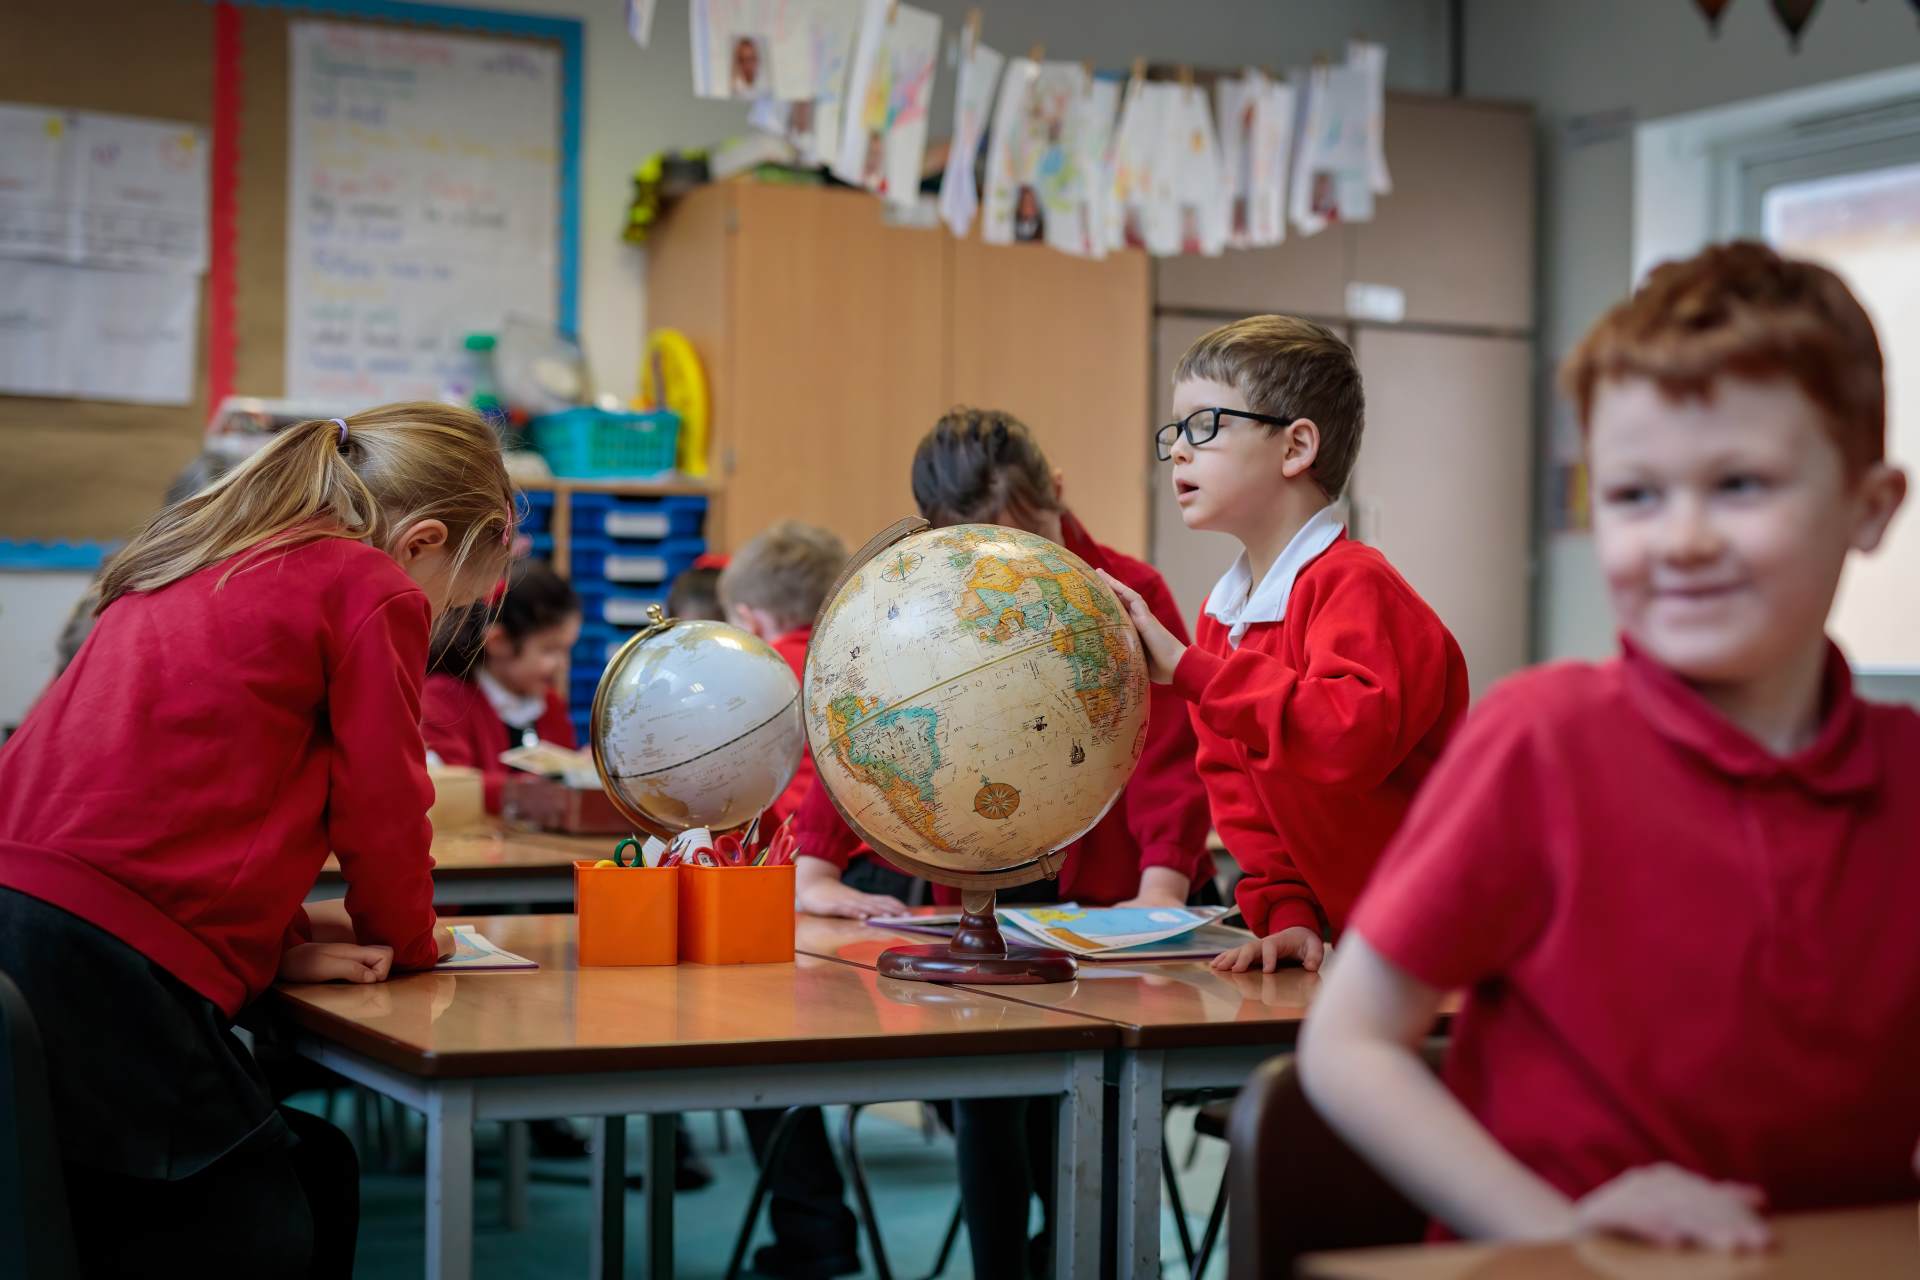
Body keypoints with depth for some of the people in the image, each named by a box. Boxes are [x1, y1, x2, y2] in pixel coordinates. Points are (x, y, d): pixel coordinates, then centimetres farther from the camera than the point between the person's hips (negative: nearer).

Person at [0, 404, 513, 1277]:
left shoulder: (180, 572, 25)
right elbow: (383, 807, 4)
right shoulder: (376, 592, 0)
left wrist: (284, 927, 17)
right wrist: (401, 940, 24)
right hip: (108, 975, -9)